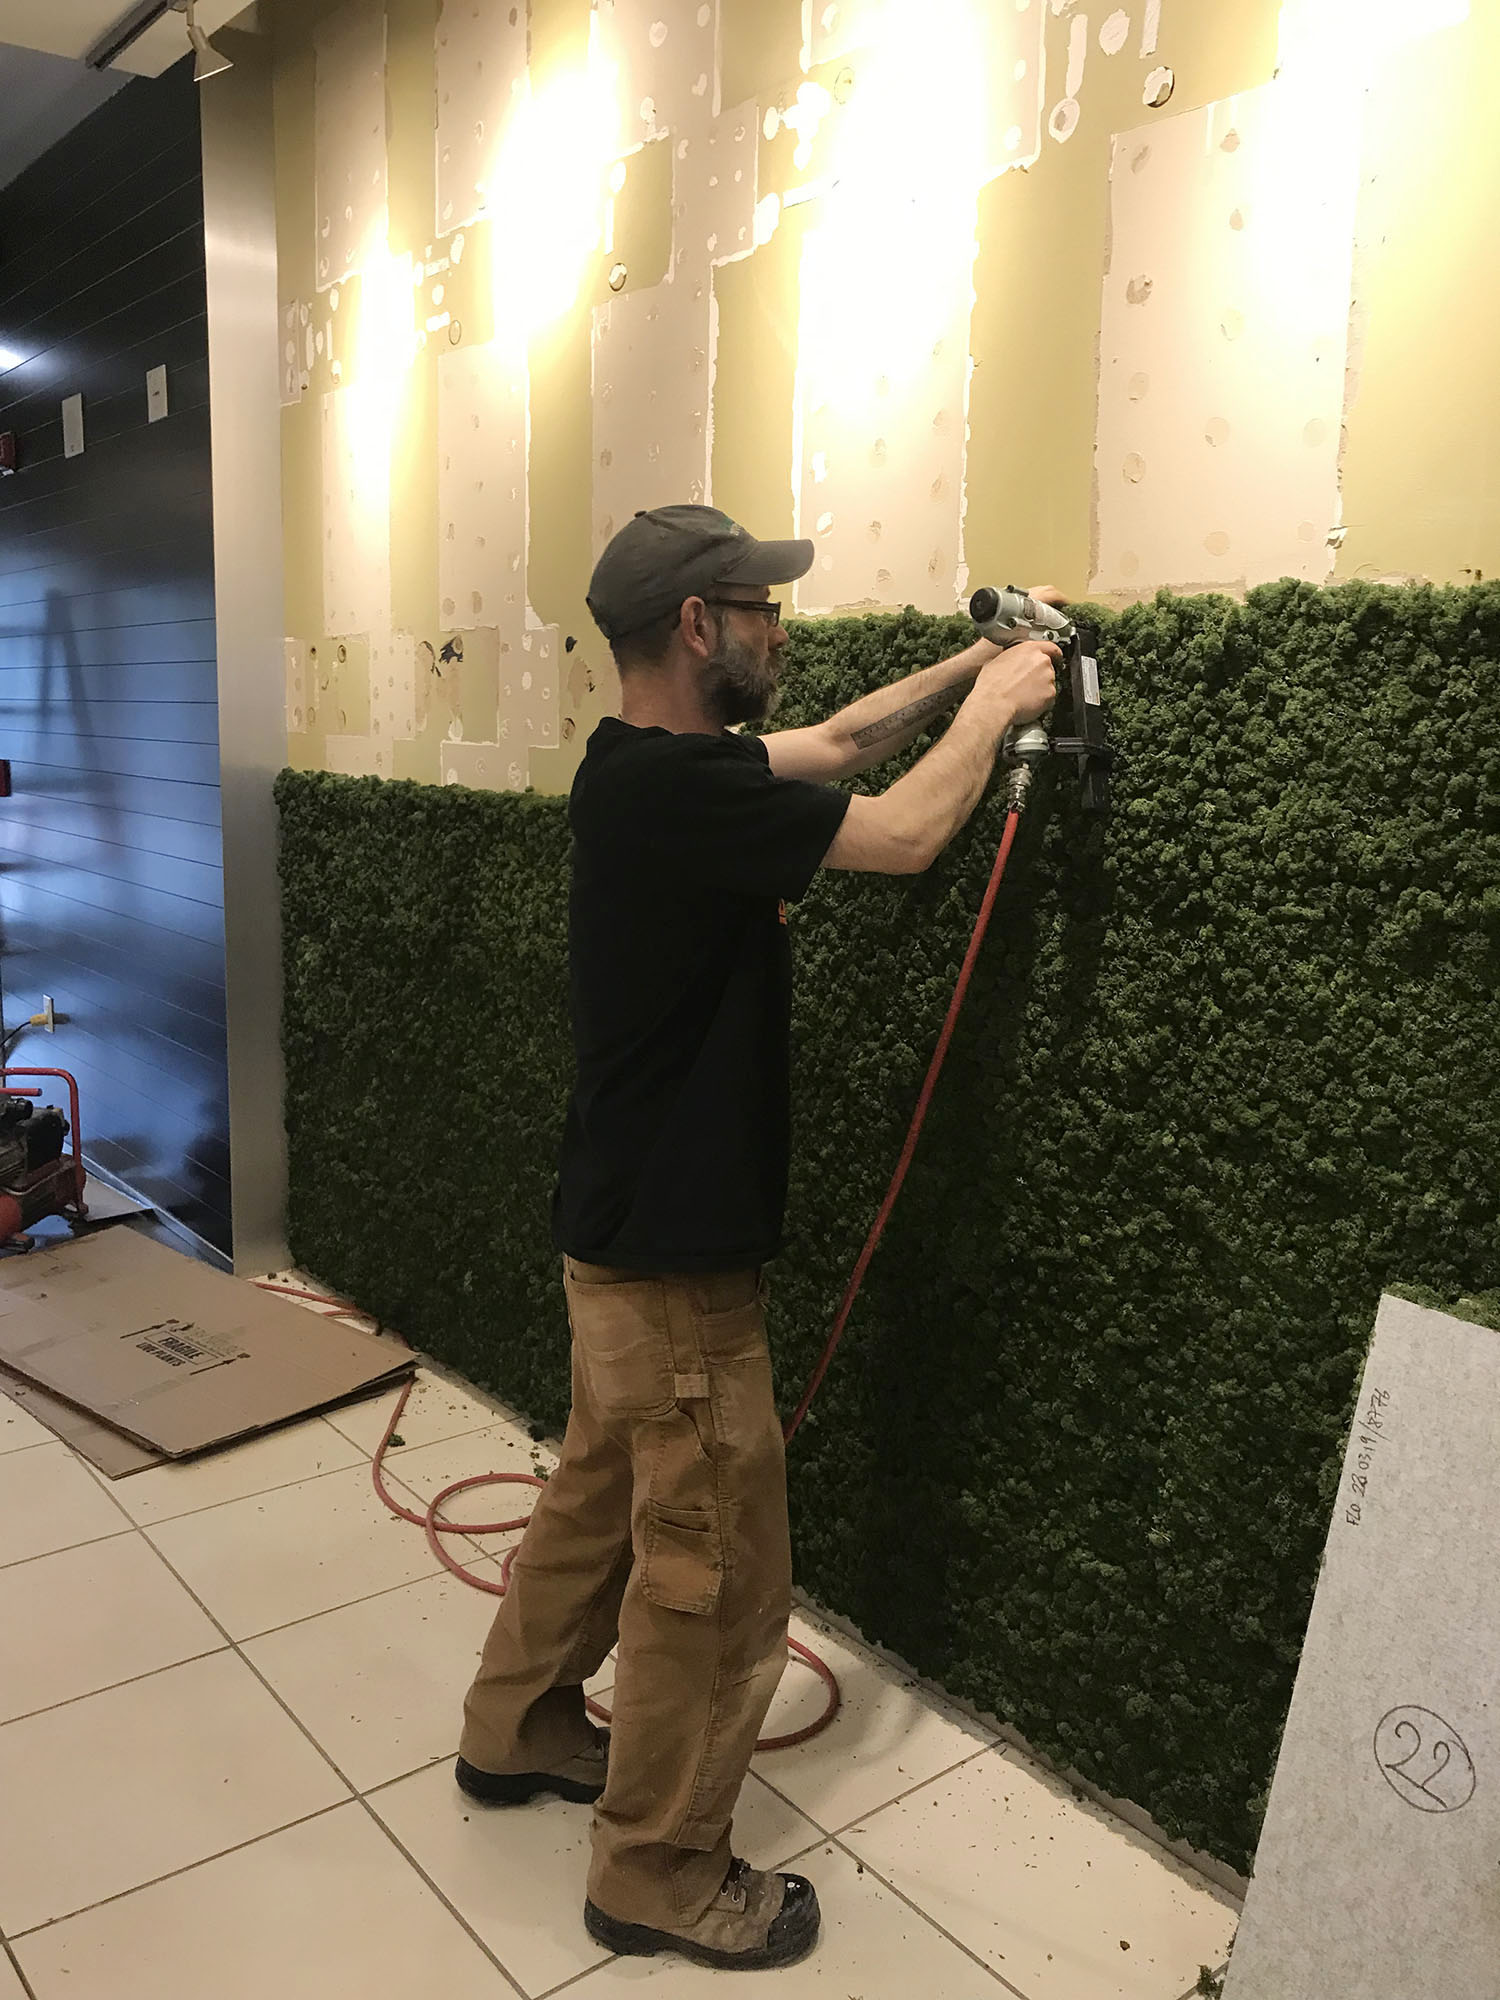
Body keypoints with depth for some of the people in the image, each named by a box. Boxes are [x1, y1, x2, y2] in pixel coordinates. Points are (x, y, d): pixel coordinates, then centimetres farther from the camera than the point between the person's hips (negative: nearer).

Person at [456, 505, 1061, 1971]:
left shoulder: (646, 765, 5)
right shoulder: (677, 786, -25)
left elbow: (833, 745, 17)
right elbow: (903, 836, -20)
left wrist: (973, 667, 15)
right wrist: (993, 708, -3)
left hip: (625, 1233, 10)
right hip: (673, 1257, -10)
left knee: (600, 1496, 25)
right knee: (713, 1571, 6)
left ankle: (517, 1729, 46)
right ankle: (657, 1874, 25)